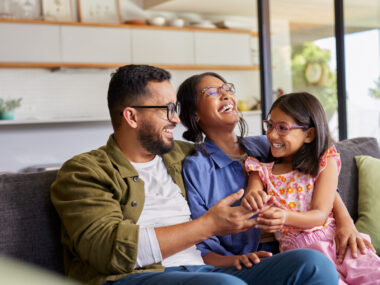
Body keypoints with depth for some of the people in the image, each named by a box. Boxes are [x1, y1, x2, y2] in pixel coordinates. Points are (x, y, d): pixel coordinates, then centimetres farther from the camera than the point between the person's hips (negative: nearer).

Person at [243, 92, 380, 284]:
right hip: (298, 250, 0)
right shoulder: (262, 170, 12)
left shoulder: (325, 162, 6)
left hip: (334, 239, 0)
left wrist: (285, 216, -23)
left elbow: (320, 215, -2)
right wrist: (250, 201, -26)